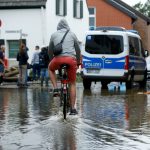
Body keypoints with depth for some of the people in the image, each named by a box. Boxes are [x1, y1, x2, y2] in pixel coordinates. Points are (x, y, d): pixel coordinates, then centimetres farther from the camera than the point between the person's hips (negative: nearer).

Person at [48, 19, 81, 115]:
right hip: (71, 59, 0)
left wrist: (52, 61, 38)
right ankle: (73, 108, 5)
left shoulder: (54, 35, 18)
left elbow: (50, 50, 23)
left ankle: (55, 88, 15)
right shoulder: (72, 34, 17)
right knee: (72, 84, 11)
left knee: (51, 68, 35)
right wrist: (78, 62, 34)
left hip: (58, 59, 0)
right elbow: (78, 49, 21)